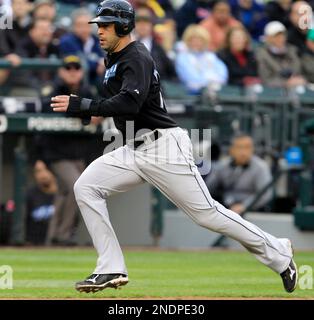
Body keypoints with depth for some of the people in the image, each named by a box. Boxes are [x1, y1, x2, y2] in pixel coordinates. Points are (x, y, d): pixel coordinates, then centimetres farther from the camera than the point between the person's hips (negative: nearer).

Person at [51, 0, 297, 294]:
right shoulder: (115, 60, 14)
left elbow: (130, 104, -31)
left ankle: (278, 255, 9)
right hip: (134, 151, 9)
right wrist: (100, 111, 11)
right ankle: (111, 270, -5)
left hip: (164, 147, -9)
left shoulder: (137, 58, -15)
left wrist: (79, 106, -33)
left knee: (206, 212, -6)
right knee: (85, 187, -6)